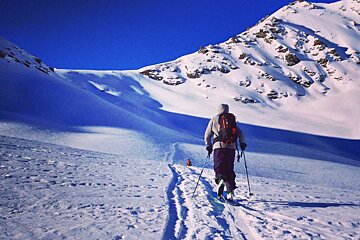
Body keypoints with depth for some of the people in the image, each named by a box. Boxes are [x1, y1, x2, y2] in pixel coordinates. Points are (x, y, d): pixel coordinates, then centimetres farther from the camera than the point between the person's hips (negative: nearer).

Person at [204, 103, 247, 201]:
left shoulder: (213, 120, 14)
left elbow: (207, 135, 14)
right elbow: (240, 132, 8)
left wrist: (208, 146, 22)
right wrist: (242, 143, 9)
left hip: (218, 145, -2)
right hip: (231, 146, 2)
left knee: (219, 166, -1)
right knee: (229, 169, 7)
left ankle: (220, 179, -33)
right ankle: (230, 191, 2)